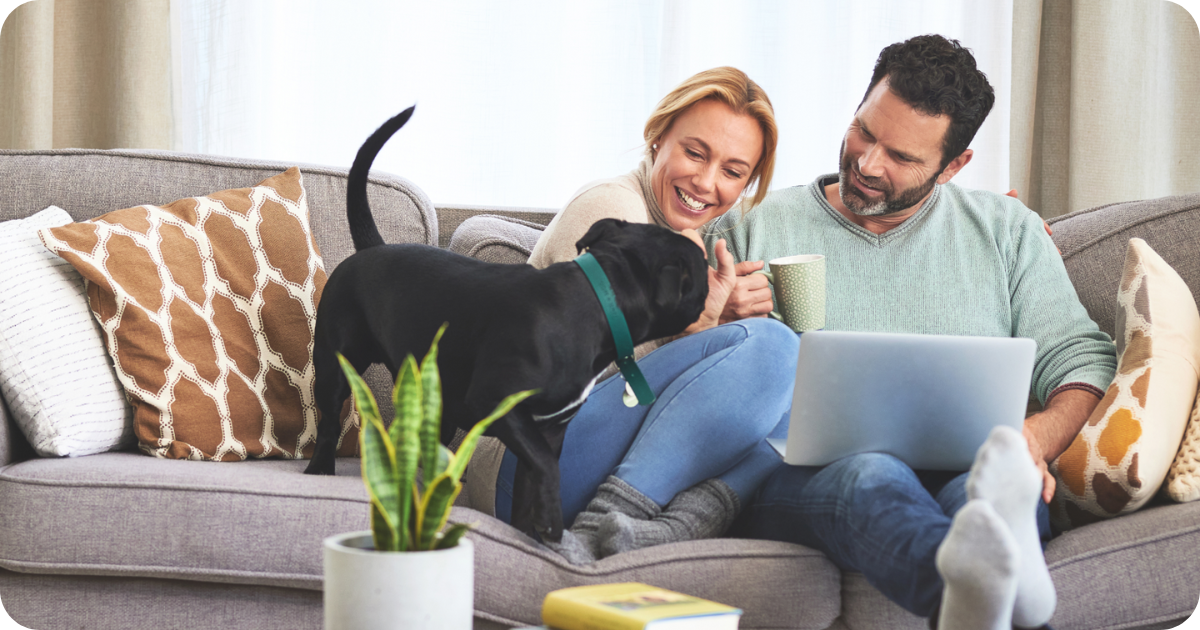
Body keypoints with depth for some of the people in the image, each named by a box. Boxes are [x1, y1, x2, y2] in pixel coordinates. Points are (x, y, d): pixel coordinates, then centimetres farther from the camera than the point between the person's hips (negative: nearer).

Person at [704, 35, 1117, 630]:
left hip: (959, 467, 2)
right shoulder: (751, 229, 16)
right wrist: (716, 323, -7)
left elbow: (1081, 358, 13)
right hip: (802, 475, -2)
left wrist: (1039, 436, -9)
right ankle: (984, 579, -73)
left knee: (993, 488, -37)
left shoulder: (1006, 230, 20)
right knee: (870, 477, -40)